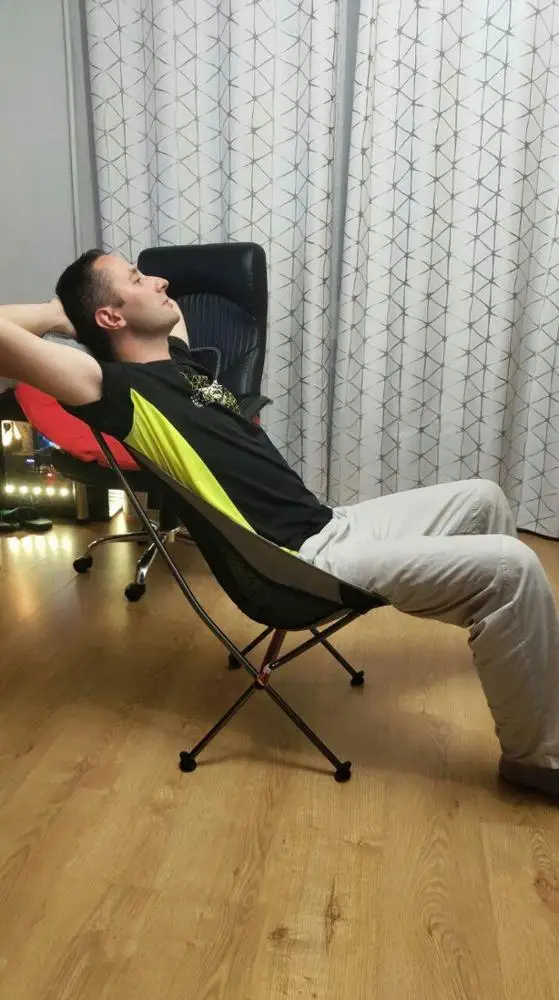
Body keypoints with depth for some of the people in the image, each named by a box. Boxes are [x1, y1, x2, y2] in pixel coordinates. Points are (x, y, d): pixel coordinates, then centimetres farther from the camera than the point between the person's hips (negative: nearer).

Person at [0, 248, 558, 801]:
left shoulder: (174, 360, 16)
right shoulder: (118, 387, -12)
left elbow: (169, 311, 39)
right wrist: (56, 315, -5)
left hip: (332, 524, 10)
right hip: (307, 560, -10)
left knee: (481, 499, 20)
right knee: (512, 568, -16)